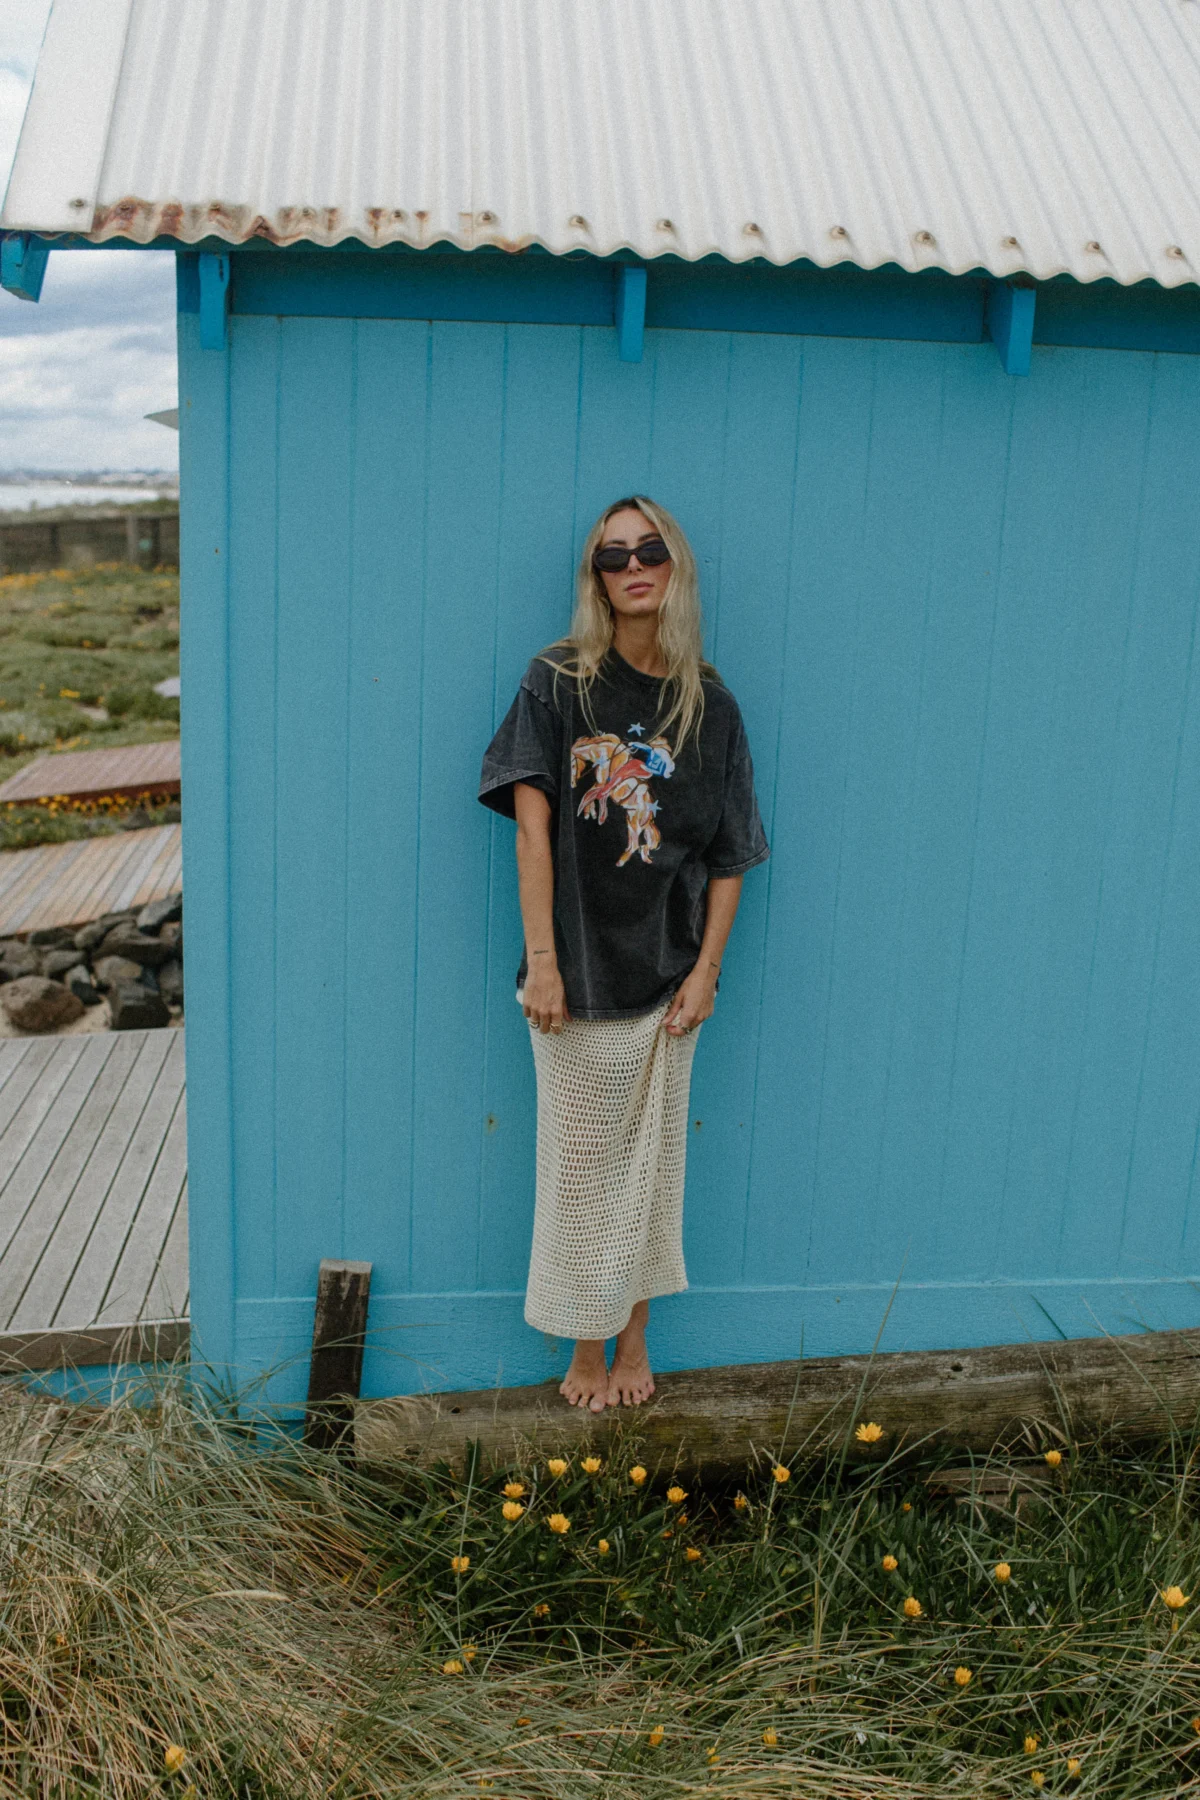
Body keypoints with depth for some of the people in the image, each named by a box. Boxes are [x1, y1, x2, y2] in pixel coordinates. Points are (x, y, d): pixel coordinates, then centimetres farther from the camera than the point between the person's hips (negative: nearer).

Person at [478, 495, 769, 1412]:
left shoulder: (709, 704, 2)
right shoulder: (557, 682, -4)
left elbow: (731, 857, 3)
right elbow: (533, 828, -9)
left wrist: (706, 972, -3)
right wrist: (540, 958, -14)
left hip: (666, 976, 2)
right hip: (579, 975, -2)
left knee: (653, 1159, 13)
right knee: (581, 1162, 8)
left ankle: (636, 1338, 32)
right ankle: (588, 1348, 26)